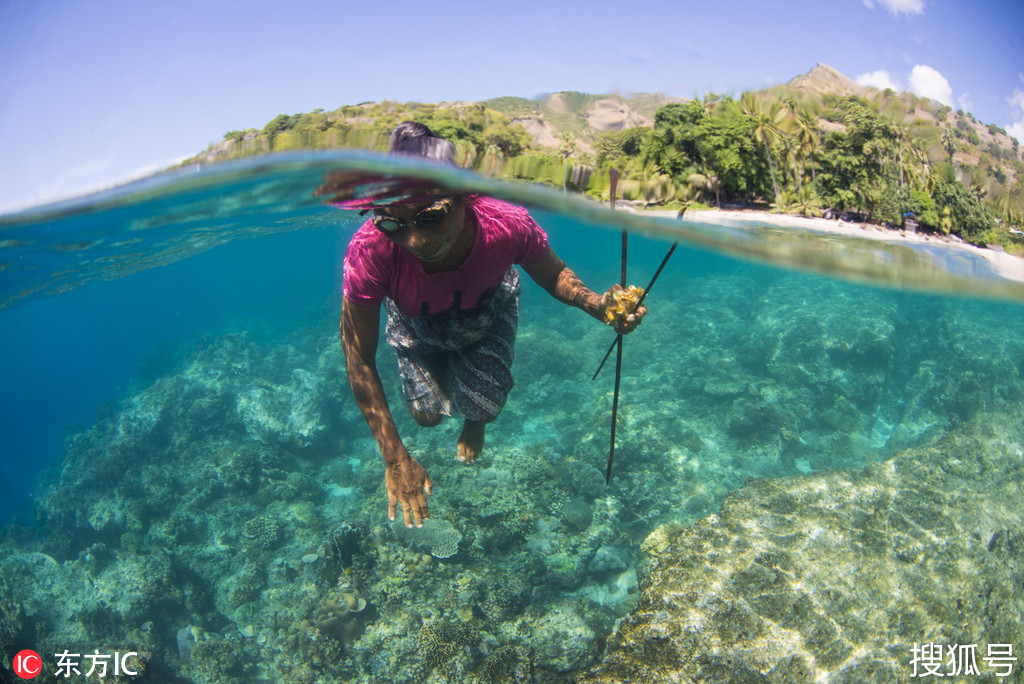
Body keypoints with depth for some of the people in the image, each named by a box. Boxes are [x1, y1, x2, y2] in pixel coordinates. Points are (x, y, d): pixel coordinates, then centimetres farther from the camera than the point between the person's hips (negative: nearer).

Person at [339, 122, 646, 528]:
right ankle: (442, 372, 36)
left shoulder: (508, 227, -43)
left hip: (487, 310, 0)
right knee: (428, 414, -3)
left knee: (483, 409, -10)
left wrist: (598, 305, -41)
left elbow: (552, 274, -17)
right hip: (415, 322, 0)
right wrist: (395, 460, -28)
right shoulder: (369, 252, -44)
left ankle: (472, 420, 32)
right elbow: (359, 361, -30)